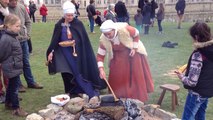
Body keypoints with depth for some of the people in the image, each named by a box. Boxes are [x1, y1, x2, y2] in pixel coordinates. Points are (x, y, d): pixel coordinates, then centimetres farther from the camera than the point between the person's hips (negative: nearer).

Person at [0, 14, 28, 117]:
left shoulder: (12, 37, 5)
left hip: (14, 67, 9)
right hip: (12, 68, -9)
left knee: (11, 86, 22)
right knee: (14, 87, 2)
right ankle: (16, 108, 15)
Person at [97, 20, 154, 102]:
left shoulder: (124, 29, -33)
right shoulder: (103, 39, -26)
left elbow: (136, 35, -13)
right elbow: (100, 55, -20)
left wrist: (134, 48, -17)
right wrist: (101, 69, -32)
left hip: (132, 52, -2)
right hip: (118, 56, 2)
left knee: (137, 75, 0)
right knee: (117, 76, -5)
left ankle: (139, 97, 13)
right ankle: (119, 96, 12)